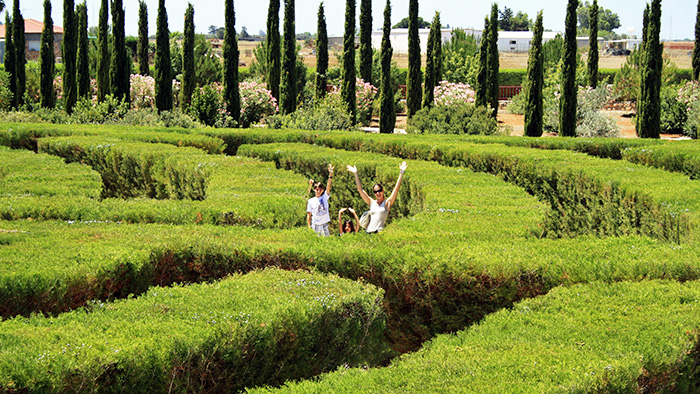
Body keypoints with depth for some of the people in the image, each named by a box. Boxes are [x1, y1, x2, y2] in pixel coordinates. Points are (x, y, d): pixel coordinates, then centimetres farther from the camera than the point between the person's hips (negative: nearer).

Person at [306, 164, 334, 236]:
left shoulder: (325, 197, 3)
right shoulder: (311, 201, 4)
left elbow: (329, 186, -9)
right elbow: (309, 214, 7)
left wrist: (330, 174, -21)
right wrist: (309, 227, 1)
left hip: (324, 224, 0)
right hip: (315, 225, 0)